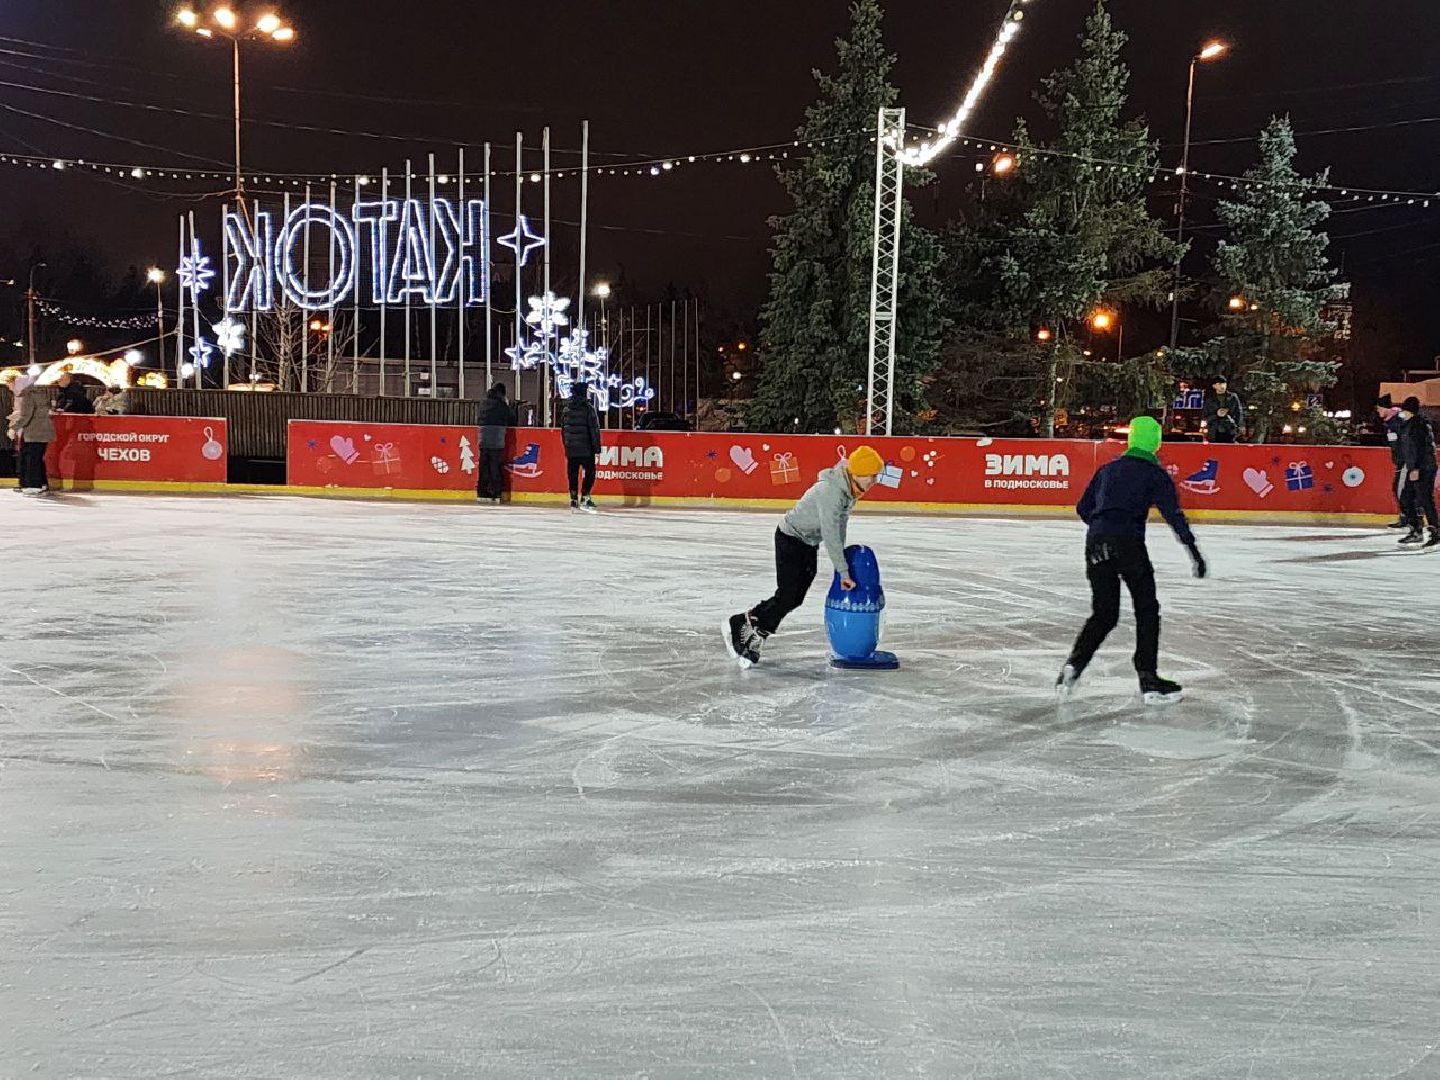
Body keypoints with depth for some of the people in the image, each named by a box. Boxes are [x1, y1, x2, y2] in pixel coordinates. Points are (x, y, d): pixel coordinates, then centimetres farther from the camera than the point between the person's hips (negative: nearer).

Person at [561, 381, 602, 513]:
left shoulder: (567, 408, 8)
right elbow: (594, 429, -12)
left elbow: (563, 428, 14)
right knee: (590, 472, 1)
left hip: (571, 448, 5)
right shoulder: (588, 408, -10)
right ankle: (584, 498, -7)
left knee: (573, 473, 9)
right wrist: (597, 447, -8)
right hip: (586, 448, -5)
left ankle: (573, 500, 10)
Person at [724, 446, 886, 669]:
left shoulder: (850, 490, -1)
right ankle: (738, 625, 3)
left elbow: (839, 526, 9)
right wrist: (843, 572, -28)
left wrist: (842, 559, 8)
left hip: (810, 544, 9)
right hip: (791, 539, -9)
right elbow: (830, 534, -31)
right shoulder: (831, 491, -30)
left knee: (795, 598, 6)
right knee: (787, 596, -10)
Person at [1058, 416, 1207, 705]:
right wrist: (1194, 553, -7)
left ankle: (1073, 665, -5)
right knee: (1147, 610, 6)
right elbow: (1174, 515, -5)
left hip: (1096, 543, 5)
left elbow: (1083, 509, 22)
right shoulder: (1155, 473, 6)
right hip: (1127, 543, -5)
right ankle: (1148, 679, 3)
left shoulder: (1108, 469, 21)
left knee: (1104, 613, 13)